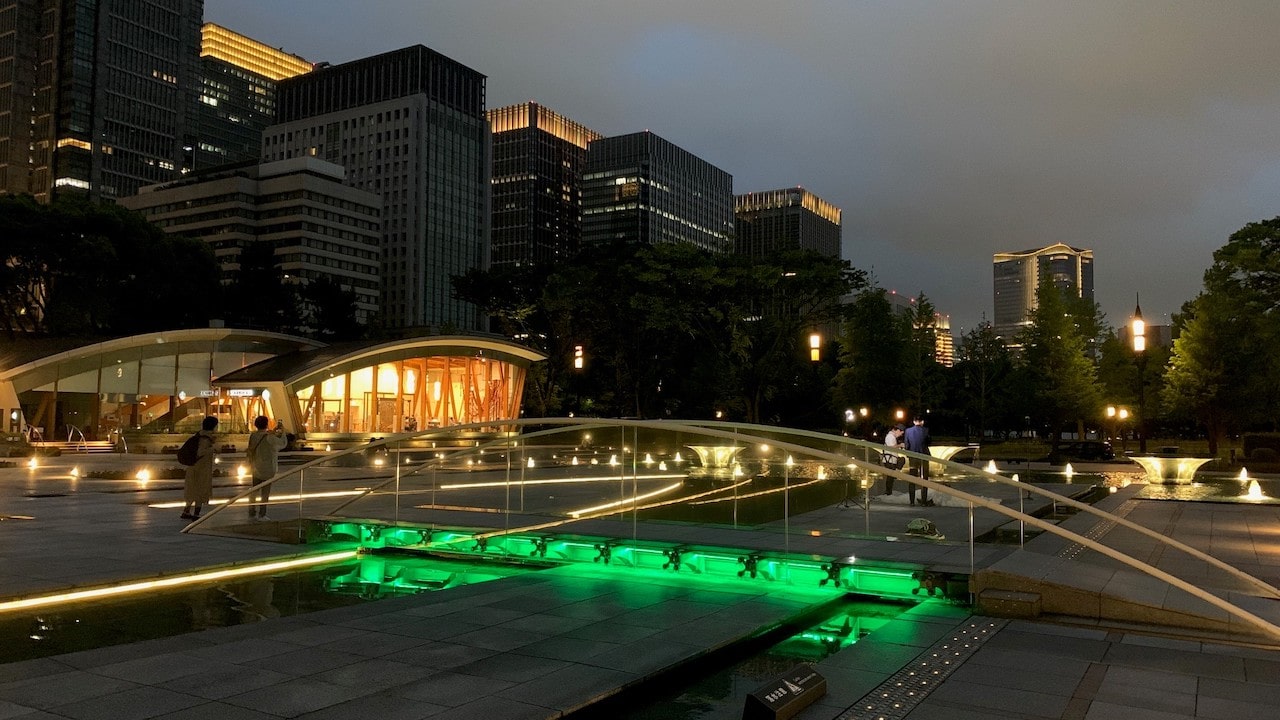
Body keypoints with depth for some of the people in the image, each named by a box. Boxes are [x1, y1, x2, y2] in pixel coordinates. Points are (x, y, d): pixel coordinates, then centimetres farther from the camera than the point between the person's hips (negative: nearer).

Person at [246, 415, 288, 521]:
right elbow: (283, 444, -9)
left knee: (254, 491, 15)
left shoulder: (252, 435, -3)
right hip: (267, 468, -6)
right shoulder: (269, 438, -21)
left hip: (256, 468, 6)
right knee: (265, 492, 5)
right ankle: (261, 514, 7)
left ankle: (252, 514, 18)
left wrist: (275, 430, 17)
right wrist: (282, 431, 1)